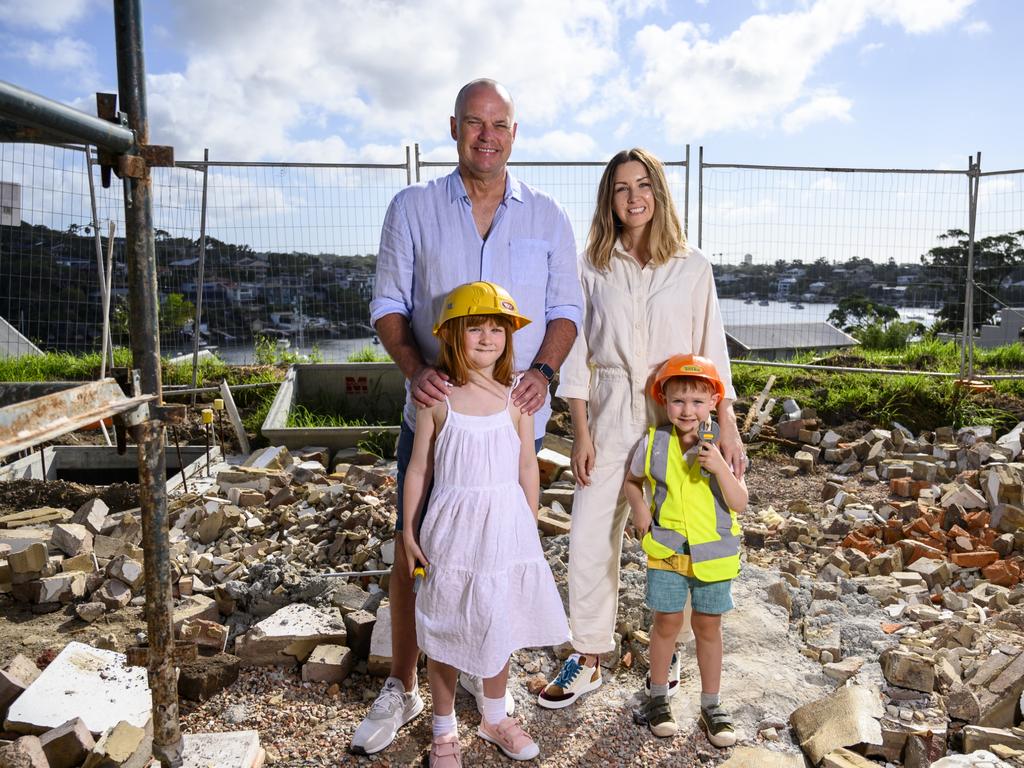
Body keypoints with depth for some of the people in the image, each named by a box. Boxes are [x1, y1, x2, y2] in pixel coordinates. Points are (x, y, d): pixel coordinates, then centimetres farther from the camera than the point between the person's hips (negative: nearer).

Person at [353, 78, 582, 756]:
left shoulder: (547, 217, 5)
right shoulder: (412, 208, 1)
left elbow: (567, 309, 6)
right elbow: (388, 303, 1)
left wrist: (542, 371, -12)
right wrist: (415, 368, -17)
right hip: (434, 412, -1)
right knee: (412, 552, 6)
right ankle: (402, 688, 26)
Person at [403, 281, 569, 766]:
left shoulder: (515, 398, -2)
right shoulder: (436, 398, -8)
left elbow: (528, 468, 5)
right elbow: (419, 469, -2)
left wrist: (530, 529, 7)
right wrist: (409, 531, 0)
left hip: (505, 529, 2)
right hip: (452, 530, -2)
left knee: (498, 626, 17)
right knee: (444, 633, 11)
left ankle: (494, 718, 41)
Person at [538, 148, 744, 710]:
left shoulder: (691, 266, 3)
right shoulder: (591, 266, 3)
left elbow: (711, 348, 4)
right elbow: (576, 352, 2)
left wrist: (727, 426, -2)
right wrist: (581, 432, -3)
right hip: (610, 415, 1)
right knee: (590, 539, 1)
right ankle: (588, 659, 19)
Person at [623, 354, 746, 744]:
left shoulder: (722, 445, -9)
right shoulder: (654, 442, -7)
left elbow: (739, 503, -12)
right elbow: (631, 481, 10)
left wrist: (720, 467, -27)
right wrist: (639, 507, -8)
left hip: (713, 552, 0)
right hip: (666, 550, 0)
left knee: (708, 626, 12)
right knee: (667, 622, 10)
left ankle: (711, 704, 29)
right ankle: (658, 696, 31)